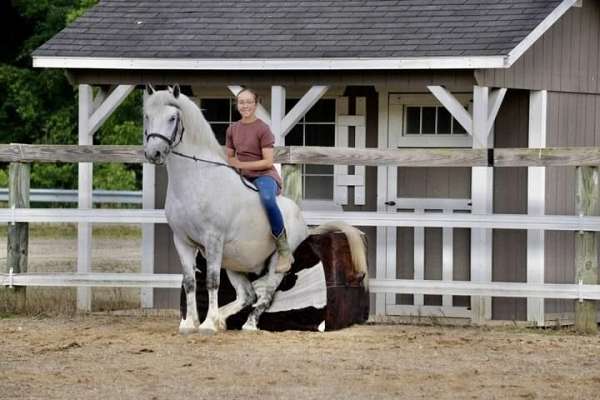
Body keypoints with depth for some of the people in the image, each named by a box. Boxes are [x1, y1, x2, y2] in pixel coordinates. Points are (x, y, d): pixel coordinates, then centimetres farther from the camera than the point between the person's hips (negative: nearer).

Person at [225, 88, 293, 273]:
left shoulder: (263, 129, -8)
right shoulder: (232, 129, 9)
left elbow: (268, 162, -13)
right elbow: (230, 157, 17)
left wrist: (242, 164, -19)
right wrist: (233, 165, -6)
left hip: (264, 175, -7)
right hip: (244, 177, 7)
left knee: (267, 199, -40)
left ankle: (284, 251, -31)